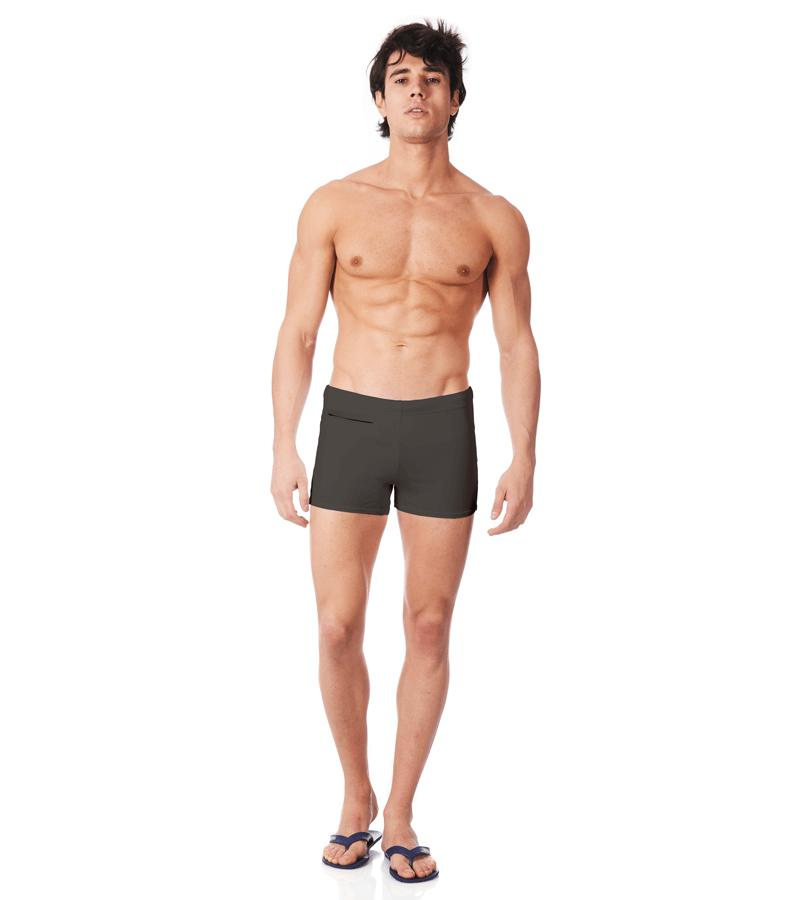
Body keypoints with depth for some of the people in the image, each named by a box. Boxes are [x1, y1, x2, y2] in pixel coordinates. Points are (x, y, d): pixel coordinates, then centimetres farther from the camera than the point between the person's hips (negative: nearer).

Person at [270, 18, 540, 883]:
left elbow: (517, 344, 5)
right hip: (349, 423, 0)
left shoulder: (494, 220, 4)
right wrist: (283, 447, -6)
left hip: (444, 430, 0)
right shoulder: (334, 205, 3)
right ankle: (356, 795, 23)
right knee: (338, 627, 0)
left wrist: (523, 458, -4)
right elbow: (297, 333, 2)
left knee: (428, 627, 4)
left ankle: (399, 813, 19)